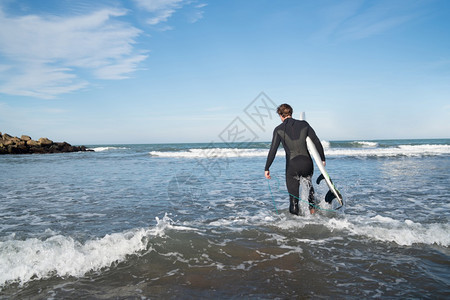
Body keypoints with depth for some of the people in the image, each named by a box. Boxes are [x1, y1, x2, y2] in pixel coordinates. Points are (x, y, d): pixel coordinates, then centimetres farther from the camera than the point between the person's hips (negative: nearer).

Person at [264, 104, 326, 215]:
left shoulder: (279, 129, -2)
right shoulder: (304, 124, 3)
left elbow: (273, 150, -6)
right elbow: (317, 142, 3)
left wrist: (267, 169, 0)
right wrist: (322, 159, 14)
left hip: (292, 166, -3)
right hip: (307, 163, 3)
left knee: (293, 194, 9)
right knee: (308, 183, 34)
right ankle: (312, 208, 29)